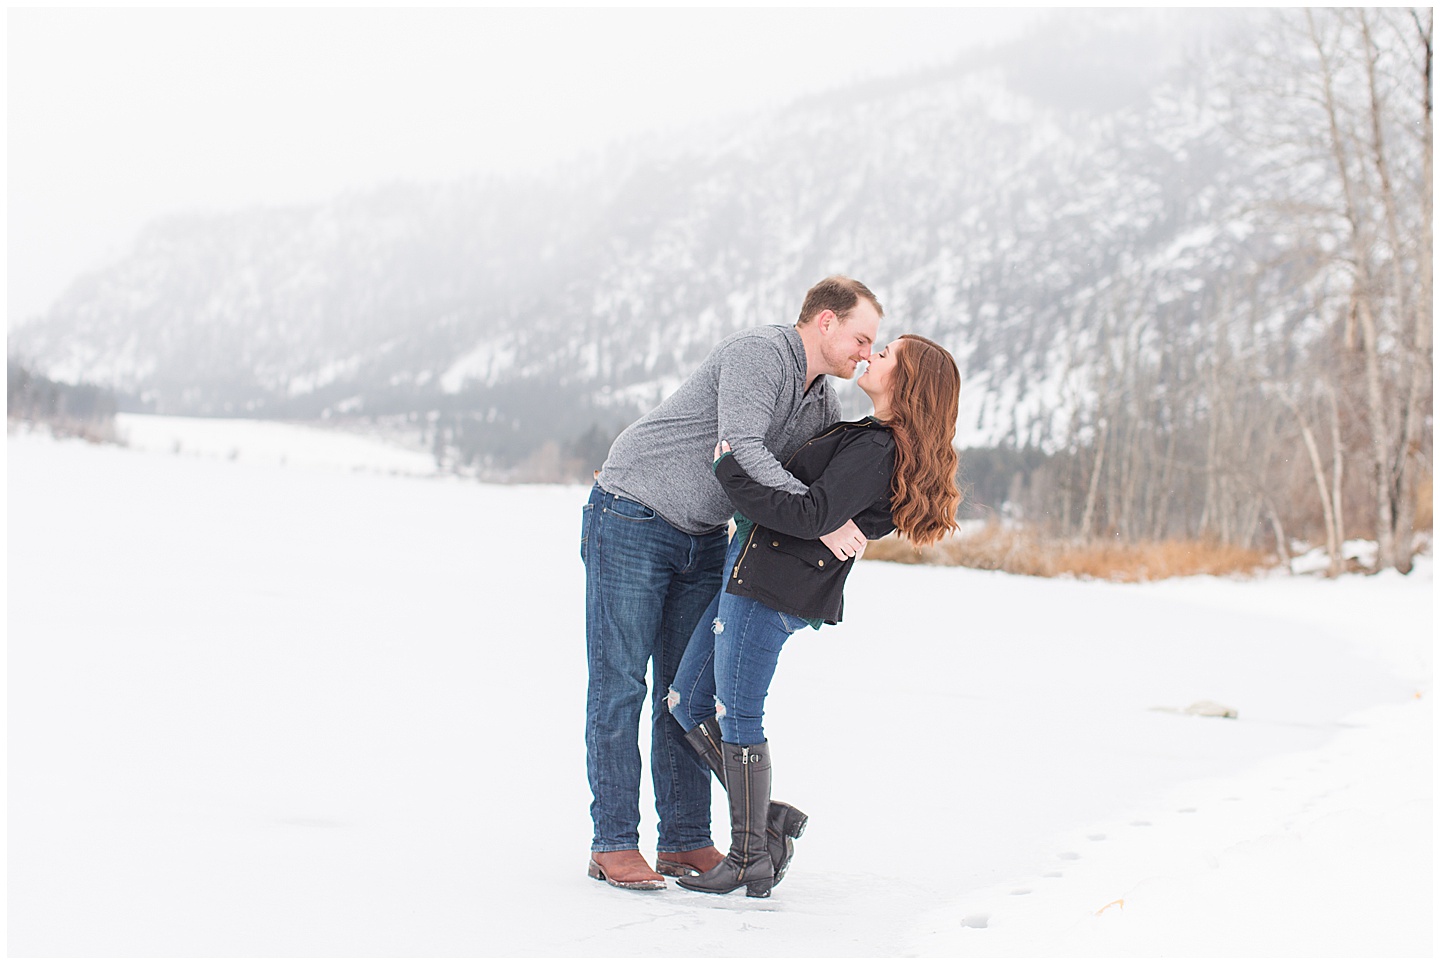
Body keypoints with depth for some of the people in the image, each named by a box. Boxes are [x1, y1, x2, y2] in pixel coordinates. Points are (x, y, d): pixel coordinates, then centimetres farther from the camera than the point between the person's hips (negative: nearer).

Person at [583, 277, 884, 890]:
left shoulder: (823, 403, 7)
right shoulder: (757, 353, -20)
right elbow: (740, 449, -32)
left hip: (703, 541, 8)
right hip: (631, 520, -8)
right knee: (619, 684, -4)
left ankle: (685, 842, 9)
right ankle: (614, 844, -1)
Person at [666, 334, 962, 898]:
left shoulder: (876, 451, -17)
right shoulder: (865, 437, 13)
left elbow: (811, 517, -25)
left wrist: (731, 471, -17)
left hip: (769, 592, -10)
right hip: (748, 577, 10)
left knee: (736, 719, -2)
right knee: (686, 703, 14)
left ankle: (749, 861, 9)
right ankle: (765, 818, 19)